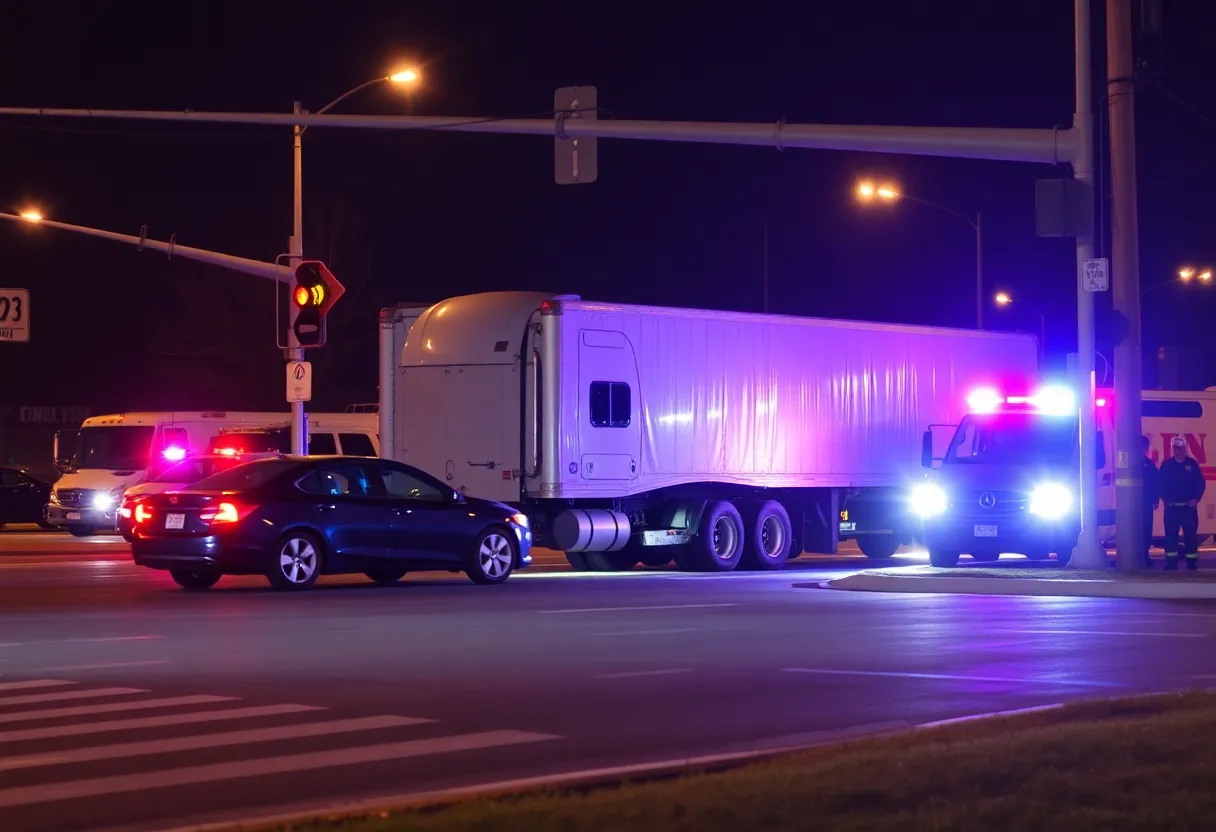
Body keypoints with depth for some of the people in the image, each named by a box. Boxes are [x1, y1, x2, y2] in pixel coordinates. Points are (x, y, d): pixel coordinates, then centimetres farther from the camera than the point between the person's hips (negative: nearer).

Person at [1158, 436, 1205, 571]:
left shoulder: (1192, 464, 1)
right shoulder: (1167, 465, 4)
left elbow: (1201, 483, 0)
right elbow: (1159, 482, 4)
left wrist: (1195, 498, -9)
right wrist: (1164, 498, -6)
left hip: (1188, 506, -1)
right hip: (1171, 507, 1)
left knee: (1190, 533, -1)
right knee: (1171, 534, 1)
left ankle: (1192, 560, 5)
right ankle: (1171, 560, 7)